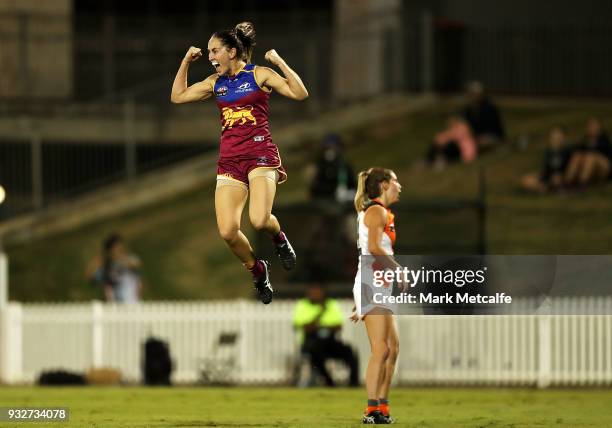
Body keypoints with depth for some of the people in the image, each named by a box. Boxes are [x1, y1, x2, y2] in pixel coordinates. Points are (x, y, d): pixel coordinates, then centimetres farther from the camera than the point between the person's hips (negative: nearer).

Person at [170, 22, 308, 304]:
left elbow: (300, 93, -10)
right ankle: (257, 270, 14)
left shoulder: (259, 75, -1)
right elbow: (178, 96, 21)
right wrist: (186, 62, 14)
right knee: (227, 231, -12)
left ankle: (280, 239, 10)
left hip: (260, 154, -5)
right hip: (229, 161, 5)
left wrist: (280, 63, -16)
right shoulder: (215, 82, 14)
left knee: (260, 220, -27)